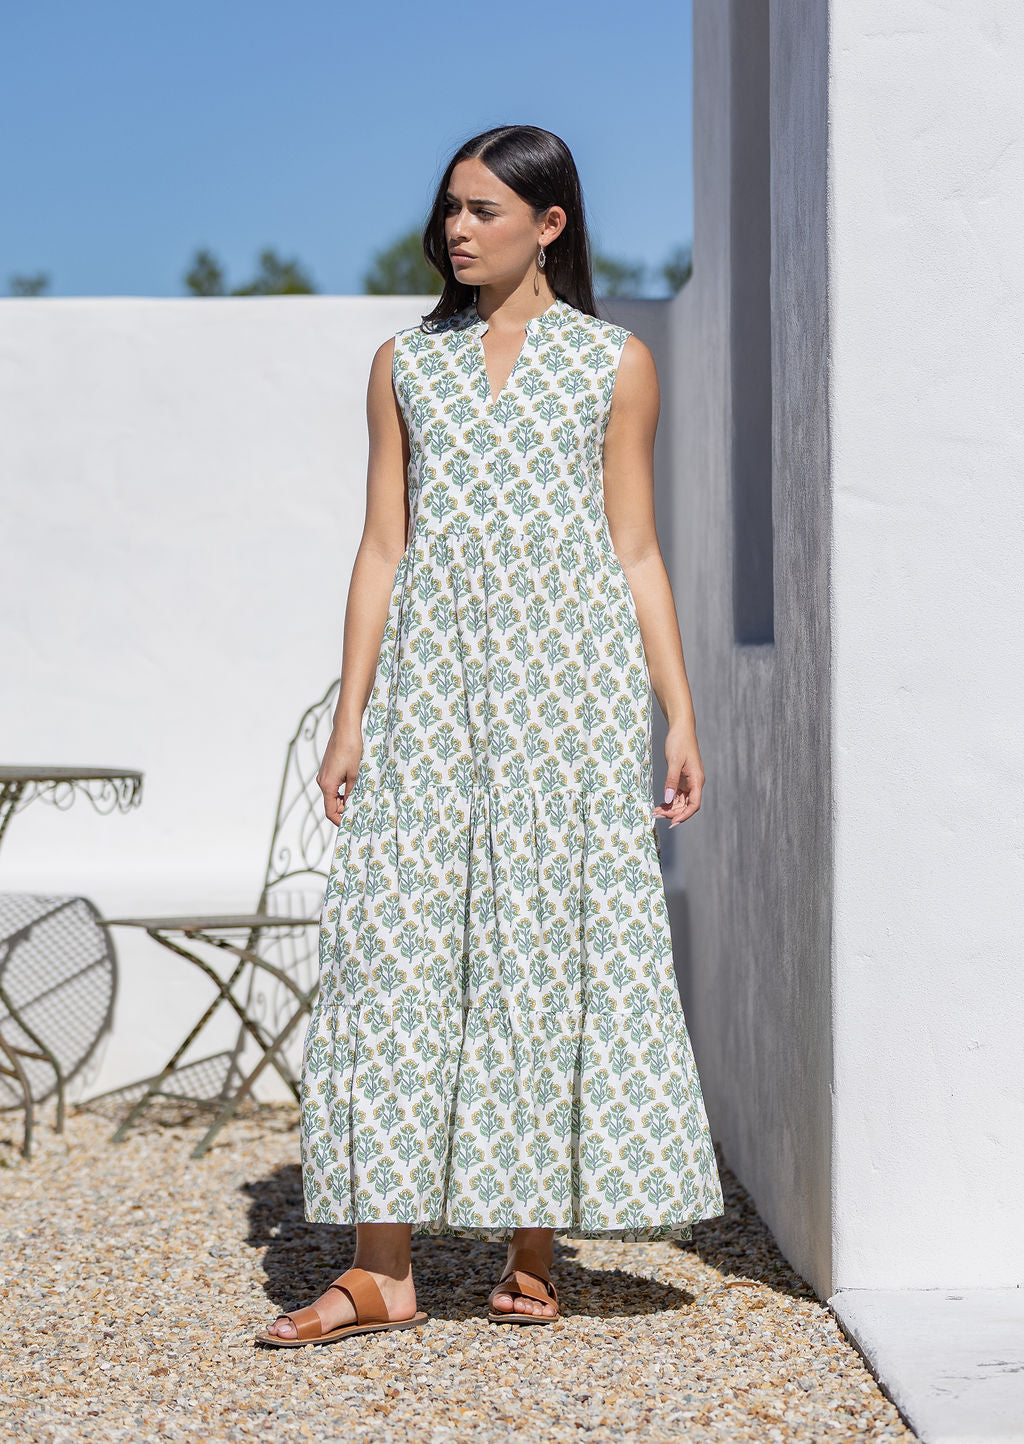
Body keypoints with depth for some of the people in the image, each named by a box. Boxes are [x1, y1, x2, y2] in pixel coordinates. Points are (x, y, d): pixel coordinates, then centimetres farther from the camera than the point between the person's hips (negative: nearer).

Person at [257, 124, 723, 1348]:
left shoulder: (615, 363, 7)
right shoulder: (406, 363, 12)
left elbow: (635, 551, 7)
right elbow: (382, 545, 9)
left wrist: (679, 715, 1)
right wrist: (351, 715, 2)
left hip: (569, 673, -2)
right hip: (433, 676, 2)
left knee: (552, 943, -1)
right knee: (396, 939, -5)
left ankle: (533, 1254, 9)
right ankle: (383, 1270, -2)